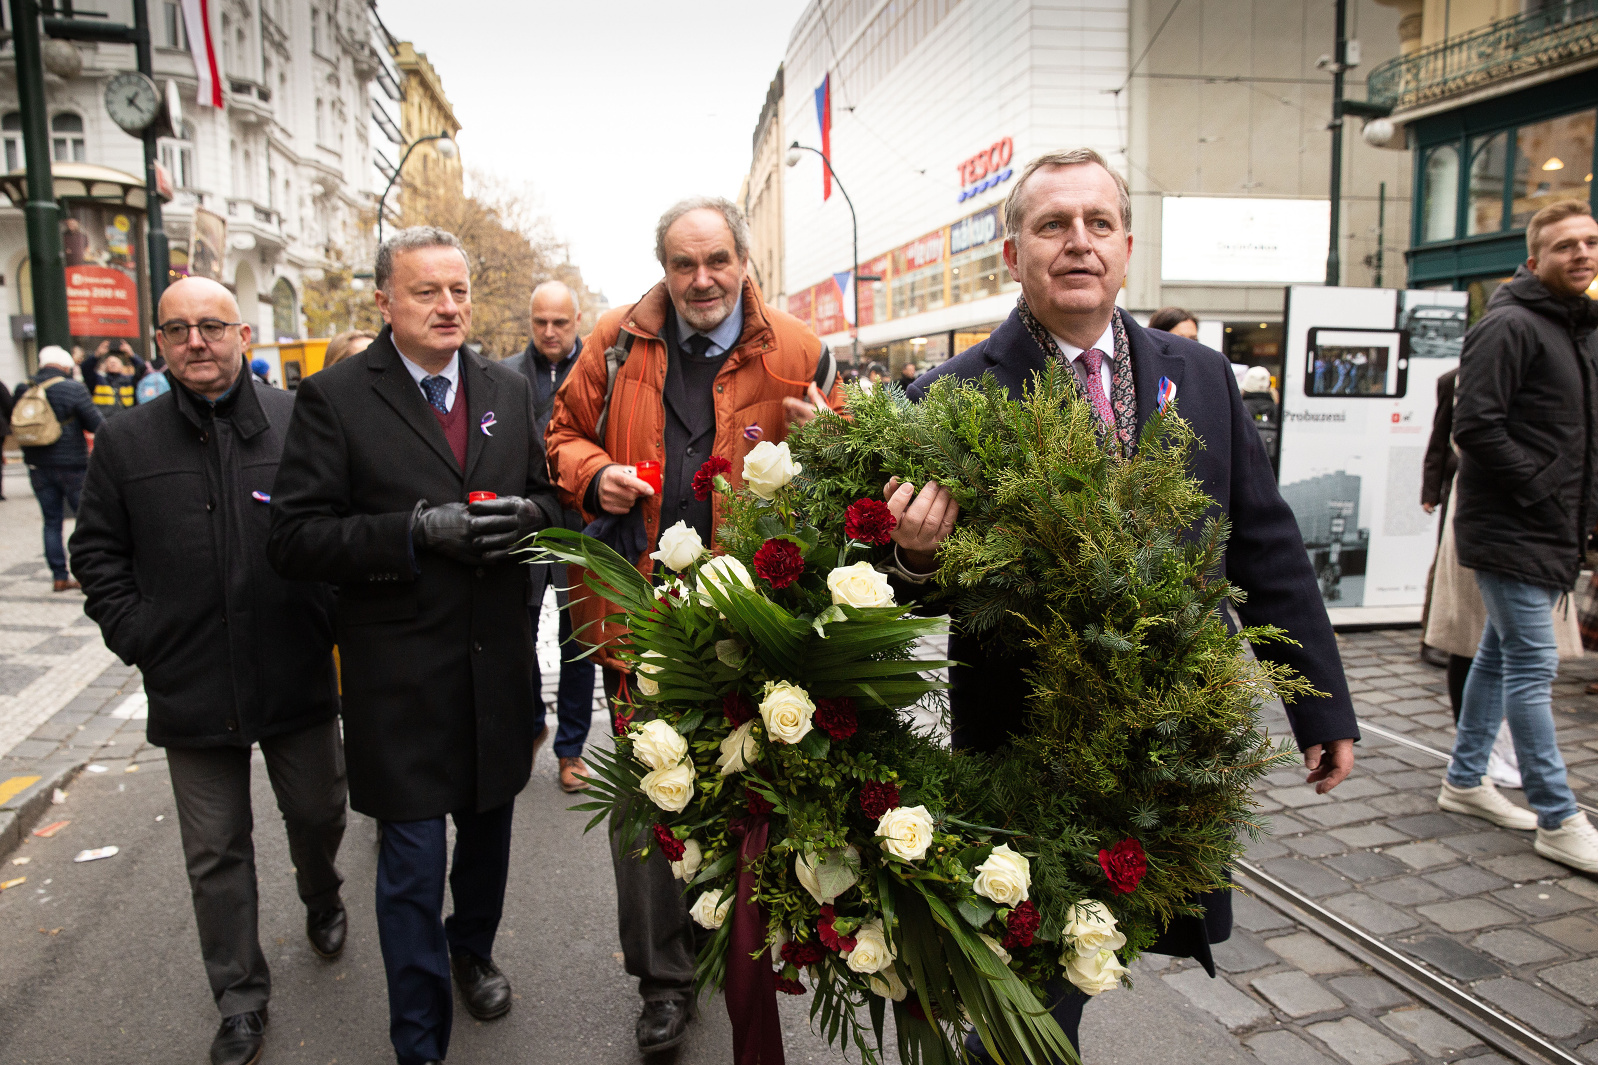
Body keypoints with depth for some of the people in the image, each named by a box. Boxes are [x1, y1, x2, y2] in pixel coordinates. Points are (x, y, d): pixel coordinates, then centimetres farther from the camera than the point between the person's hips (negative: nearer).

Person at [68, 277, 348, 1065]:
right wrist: (136, 637, -1)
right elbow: (96, 552, 9)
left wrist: (333, 617, -6)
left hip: (297, 678, -1)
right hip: (190, 689, 1)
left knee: (317, 814, 18)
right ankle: (240, 1000, 29)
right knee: (215, 853, 11)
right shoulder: (125, 441, 3)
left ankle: (322, 902, 50)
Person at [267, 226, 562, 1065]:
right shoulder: (333, 398, -8)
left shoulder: (507, 390, 6)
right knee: (412, 862, 5)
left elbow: (545, 501, 12)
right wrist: (417, 532, -25)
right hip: (401, 675, -4)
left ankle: (472, 949, 51)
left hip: (497, 665, 5)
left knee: (488, 829, 22)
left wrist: (526, 514, -12)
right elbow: (295, 541, -13)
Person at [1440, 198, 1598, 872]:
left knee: (1500, 656, 16)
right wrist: (1541, 490, -18)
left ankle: (1465, 780, 28)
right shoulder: (1509, 326, -13)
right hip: (1513, 532, -10)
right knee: (1533, 667, -5)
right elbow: (1476, 427, -22)